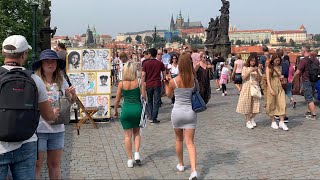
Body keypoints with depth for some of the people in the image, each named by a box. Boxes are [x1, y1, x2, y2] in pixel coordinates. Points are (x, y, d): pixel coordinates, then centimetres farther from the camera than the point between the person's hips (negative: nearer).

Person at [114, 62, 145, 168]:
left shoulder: (121, 84, -5)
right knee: (136, 132, 22)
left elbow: (117, 100, 3)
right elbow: (144, 97, -2)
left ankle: (130, 160, 11)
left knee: (127, 135, 9)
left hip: (126, 109, -1)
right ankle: (136, 153, 7)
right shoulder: (139, 82, -7)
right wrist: (143, 85, 10)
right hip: (137, 108, 1)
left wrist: (115, 110, 17)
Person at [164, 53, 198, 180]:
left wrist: (166, 84, 18)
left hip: (177, 111, -1)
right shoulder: (194, 80, -7)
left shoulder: (173, 81, -11)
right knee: (190, 142, 4)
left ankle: (181, 165, 35)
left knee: (179, 139, 20)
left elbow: (169, 95, 6)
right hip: (190, 112, 1)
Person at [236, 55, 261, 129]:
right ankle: (248, 121, 6)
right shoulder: (245, 68, 5)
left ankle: (252, 119, 20)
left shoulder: (257, 68, 13)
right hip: (247, 87, -2)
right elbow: (243, 78, -5)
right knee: (247, 104, -4)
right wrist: (249, 71, -15)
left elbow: (260, 78, 4)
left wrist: (257, 71, -11)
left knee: (255, 104, -2)